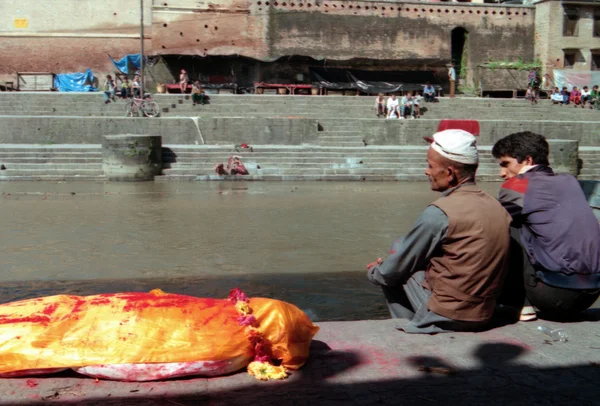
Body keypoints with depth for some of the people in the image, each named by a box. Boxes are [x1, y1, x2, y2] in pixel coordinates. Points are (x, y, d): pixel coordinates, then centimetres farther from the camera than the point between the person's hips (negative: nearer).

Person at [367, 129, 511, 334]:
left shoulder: (439, 213, -20)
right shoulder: (496, 206, 2)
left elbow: (394, 271, -10)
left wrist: (374, 272, 14)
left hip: (446, 317, -7)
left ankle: (416, 331, 8)